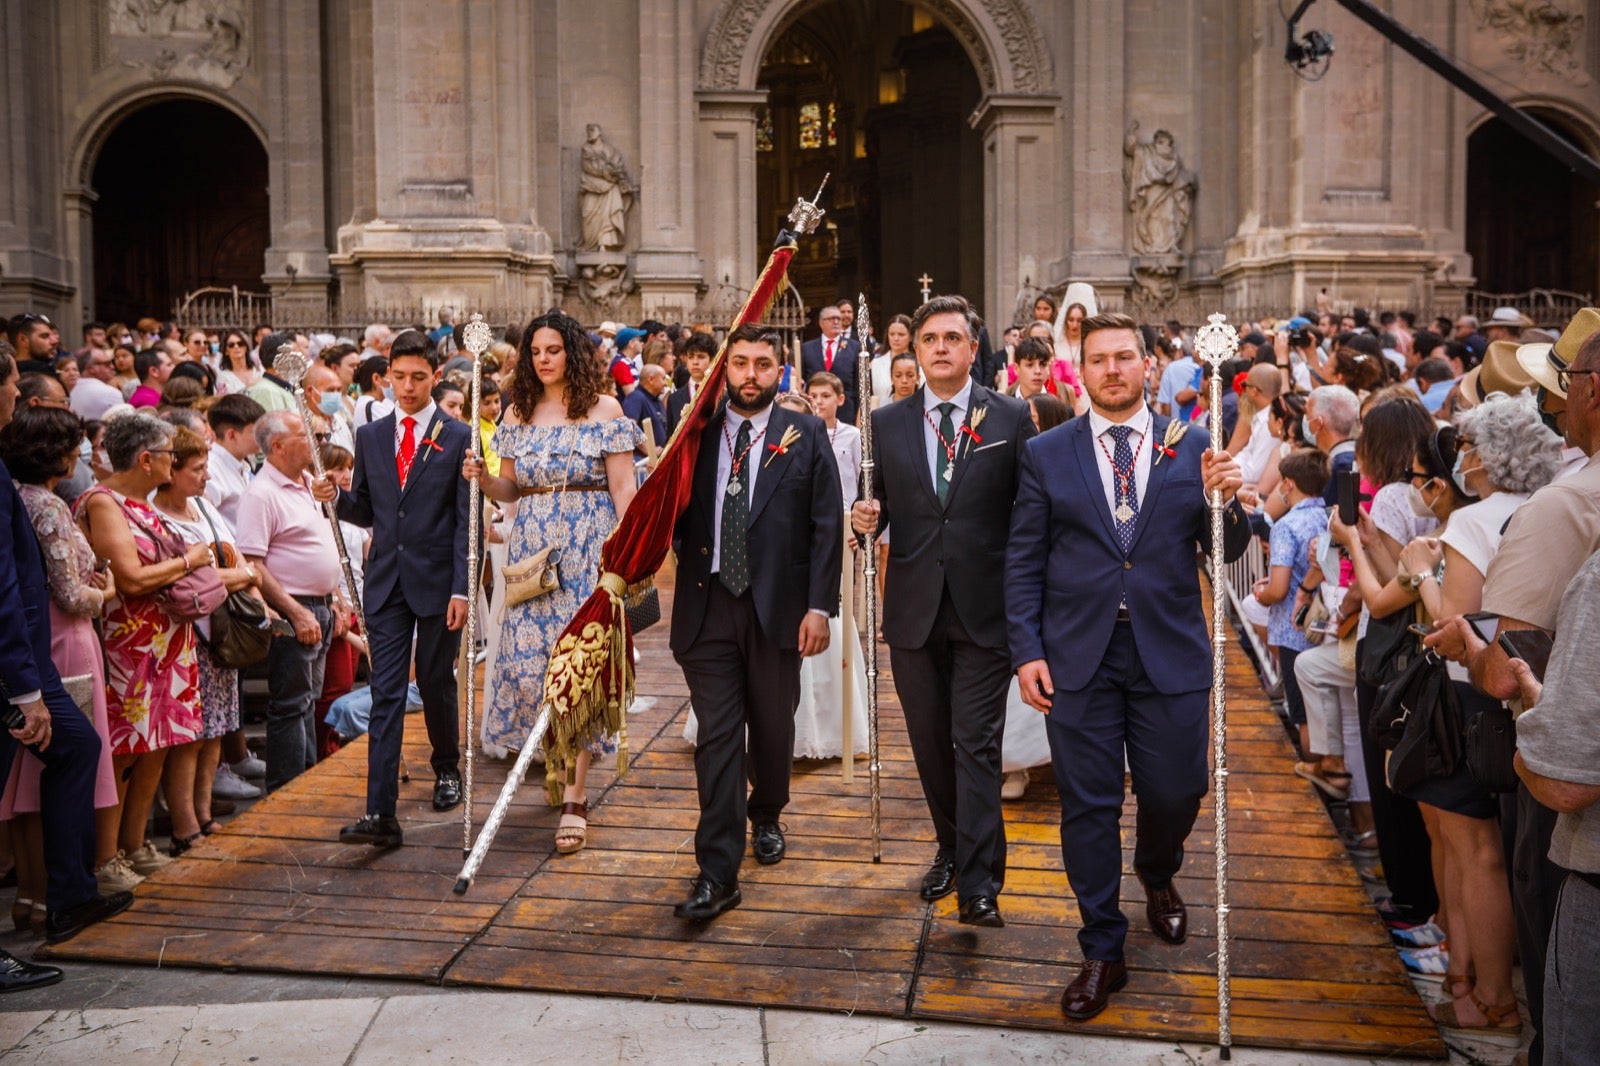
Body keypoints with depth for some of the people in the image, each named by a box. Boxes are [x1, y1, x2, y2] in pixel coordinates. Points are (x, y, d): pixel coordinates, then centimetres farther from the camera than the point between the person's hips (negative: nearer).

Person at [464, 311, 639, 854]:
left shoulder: (603, 408, 0)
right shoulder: (517, 413, 11)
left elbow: (624, 489, -5)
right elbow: (510, 491, 12)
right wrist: (481, 476, -8)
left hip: (587, 549, -4)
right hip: (531, 549, 4)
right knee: (527, 659, 1)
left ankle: (575, 798, -1)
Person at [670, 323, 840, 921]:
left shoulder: (806, 436, 1)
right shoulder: (696, 433, 5)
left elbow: (827, 527, -2)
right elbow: (671, 513, 6)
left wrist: (820, 606, -8)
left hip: (778, 607, 0)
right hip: (708, 607, 0)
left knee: (773, 728, 15)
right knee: (717, 736, -2)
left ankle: (766, 816, 42)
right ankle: (718, 872, 2)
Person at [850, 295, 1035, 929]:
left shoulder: (1011, 418, 0)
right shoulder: (886, 424, 6)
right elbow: (879, 508, 11)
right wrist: (866, 518, -13)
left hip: (985, 609, -3)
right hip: (913, 610, 3)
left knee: (977, 745, -5)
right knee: (930, 744, 14)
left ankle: (979, 885, 0)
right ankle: (951, 849, 33)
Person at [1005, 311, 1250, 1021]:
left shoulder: (1191, 448, 4)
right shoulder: (1046, 454, 3)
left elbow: (1228, 551, 2)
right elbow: (1023, 564, 2)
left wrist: (1224, 500, -19)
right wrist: (1027, 651, -5)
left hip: (1170, 653, 1)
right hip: (1077, 657, 0)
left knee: (1175, 792, 9)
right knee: (1088, 806, 5)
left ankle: (1157, 875, 45)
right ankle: (1102, 953, 21)